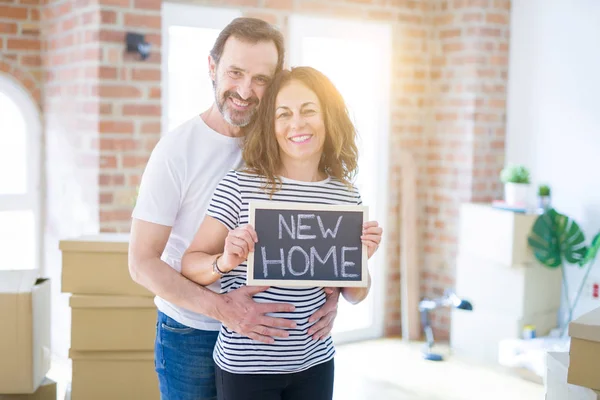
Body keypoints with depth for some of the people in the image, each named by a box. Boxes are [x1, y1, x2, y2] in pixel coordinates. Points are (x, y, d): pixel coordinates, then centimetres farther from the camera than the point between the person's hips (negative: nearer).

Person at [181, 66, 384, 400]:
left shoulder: (347, 196, -1)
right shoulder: (240, 186, -13)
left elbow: (354, 296, 7)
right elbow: (190, 264, -7)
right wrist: (225, 261, -25)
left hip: (315, 363, 4)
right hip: (245, 366, -3)